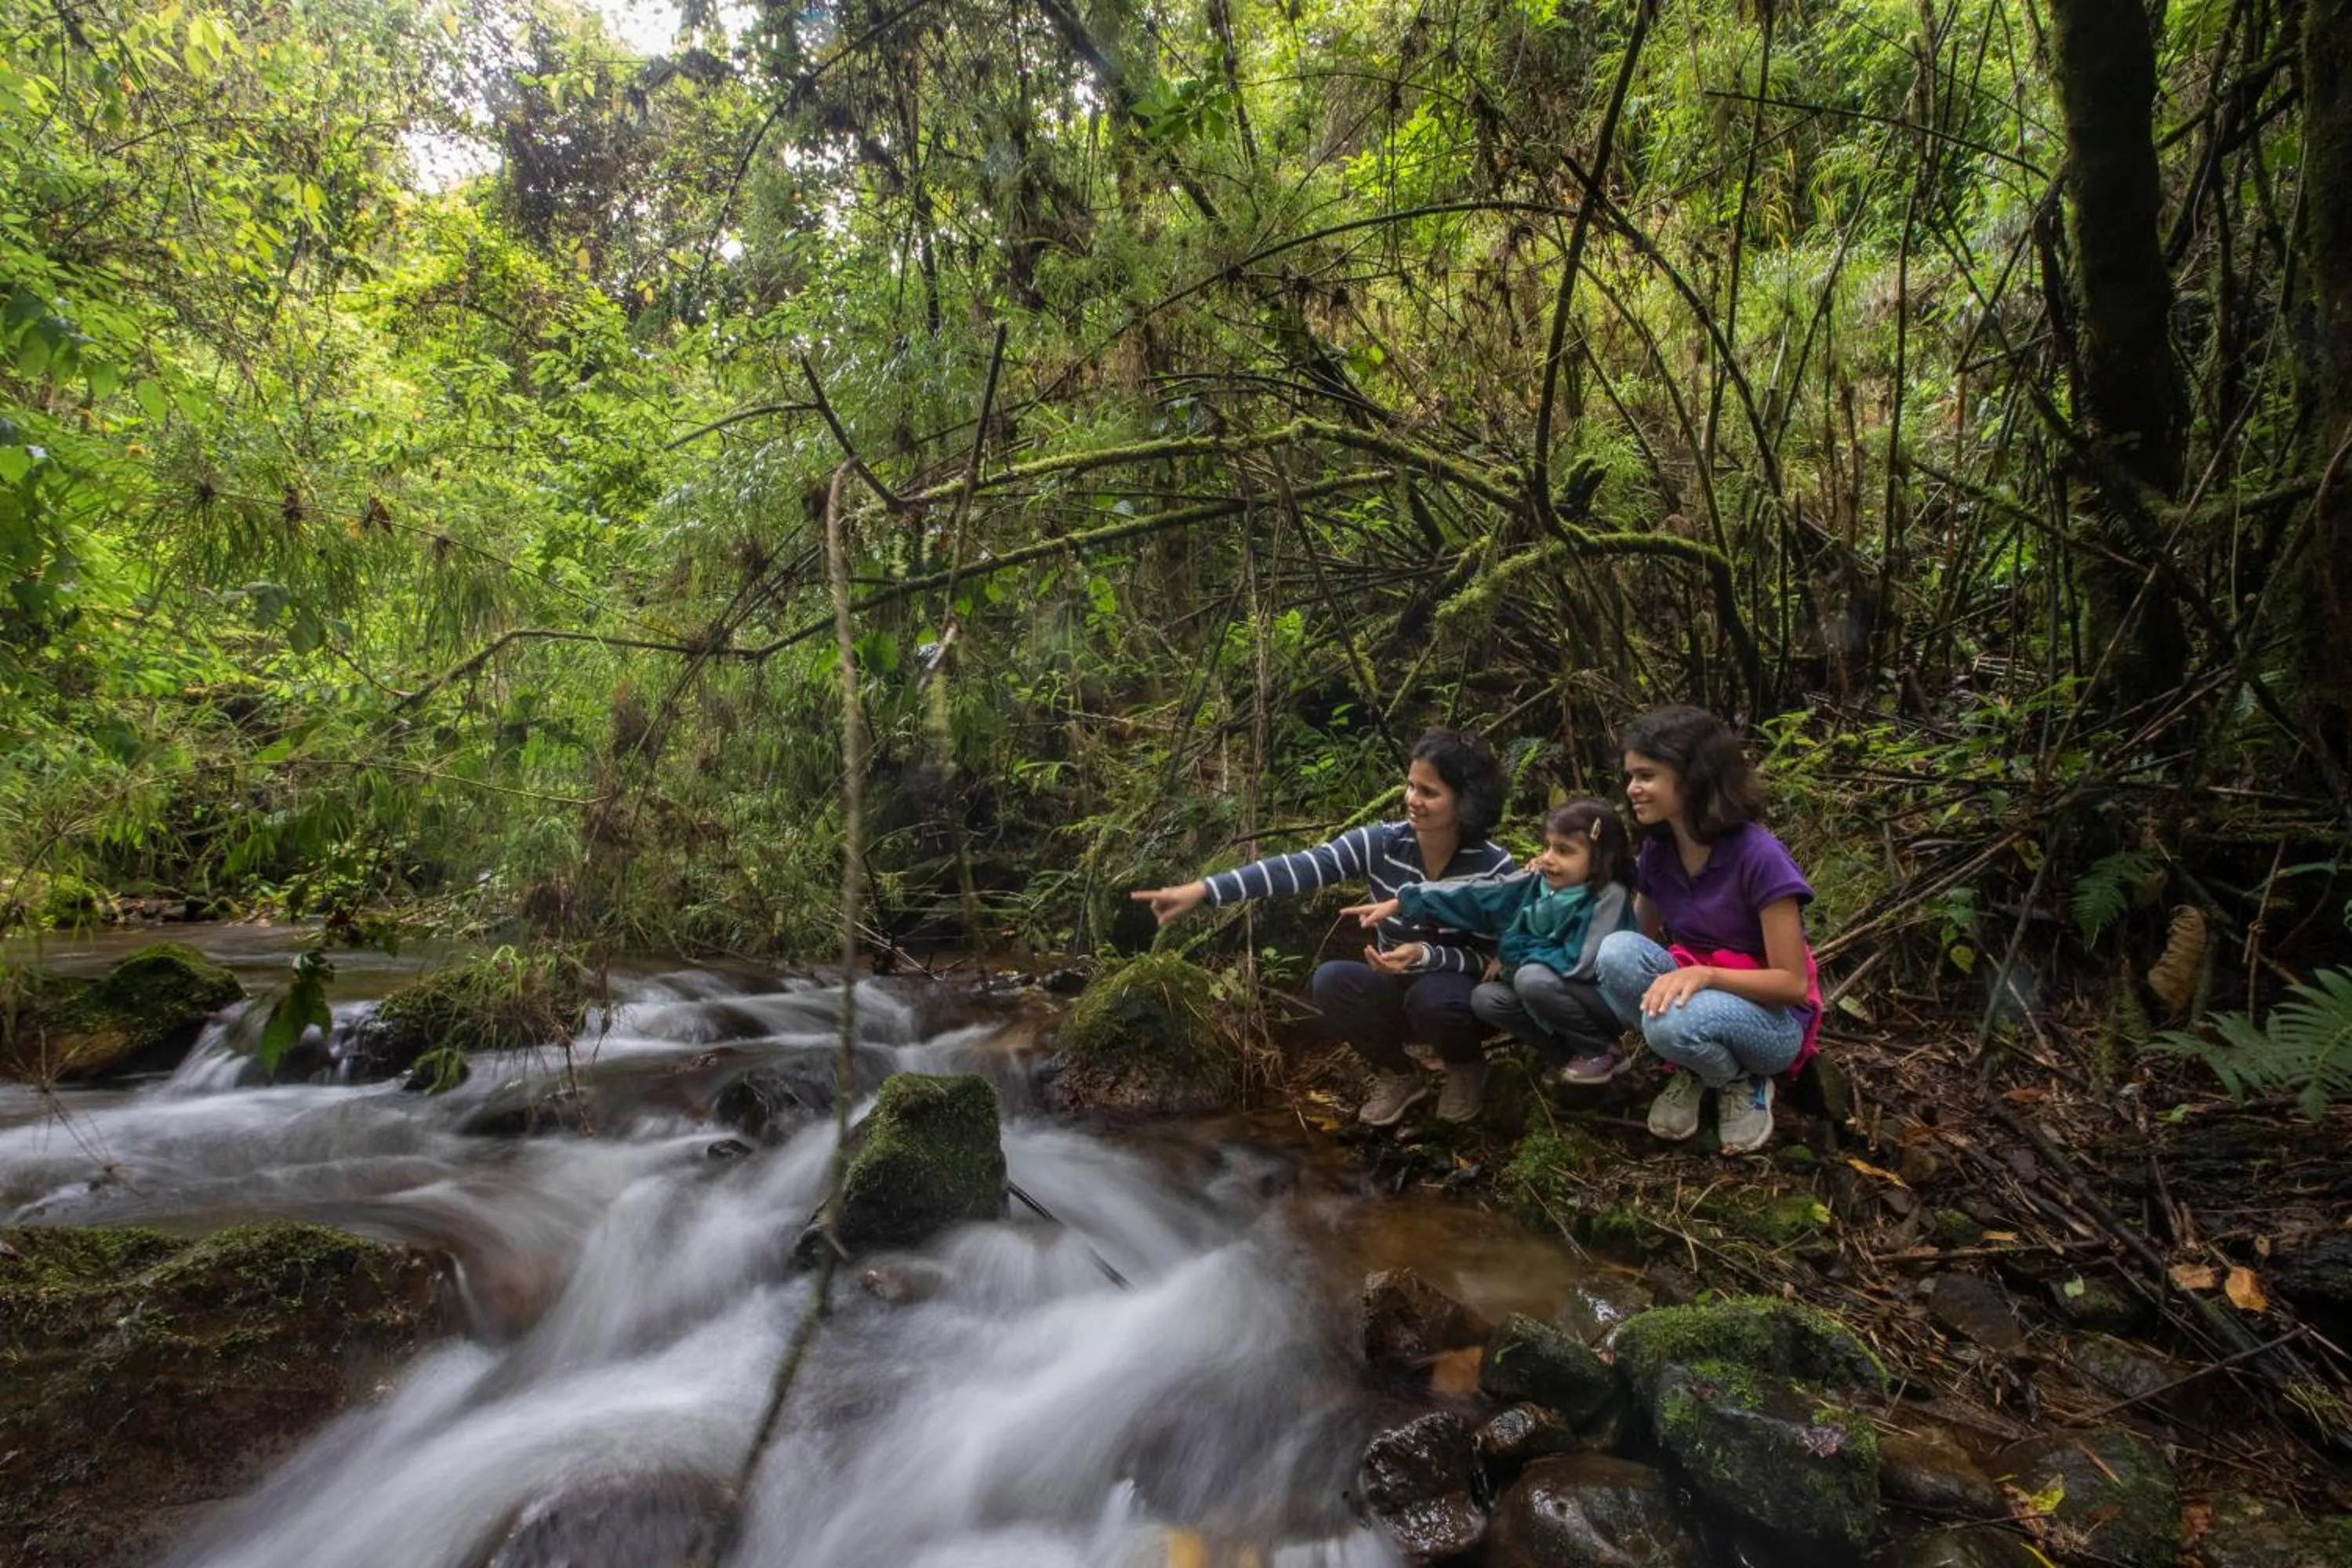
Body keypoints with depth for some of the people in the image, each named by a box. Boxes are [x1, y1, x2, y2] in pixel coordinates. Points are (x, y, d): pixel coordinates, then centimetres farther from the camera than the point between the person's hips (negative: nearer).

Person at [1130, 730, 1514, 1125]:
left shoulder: (1494, 867, -18)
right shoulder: (1382, 843, -15)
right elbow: (1295, 868, -26)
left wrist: (1426, 956, -33)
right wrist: (1204, 890, -37)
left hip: (1459, 993, -2)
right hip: (1395, 988, 3)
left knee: (1431, 996, -37)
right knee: (1331, 981, -28)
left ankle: (1466, 1069, 1)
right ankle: (1398, 1076, 1)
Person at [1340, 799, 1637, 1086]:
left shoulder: (1610, 897, -22)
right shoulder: (1536, 882, -6)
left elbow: (1580, 966, -28)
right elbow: (1473, 897, -11)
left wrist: (1515, 958, -16)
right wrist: (1399, 904, -18)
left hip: (1604, 1001, -6)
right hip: (1549, 991, 6)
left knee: (1533, 978, -31)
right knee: (1485, 999, -14)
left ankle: (1601, 1053, -7)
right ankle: (1567, 1054, 3)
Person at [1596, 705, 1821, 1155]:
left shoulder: (1759, 856, -23)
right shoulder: (1656, 852, -4)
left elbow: (1793, 983, -20)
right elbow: (1641, 939, 3)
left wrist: (1705, 975, -36)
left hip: (1772, 1019, -5)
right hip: (1694, 994, 5)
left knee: (1673, 1020, -38)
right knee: (1617, 951, -26)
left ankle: (1743, 1084, -2)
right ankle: (1692, 1072, -3)